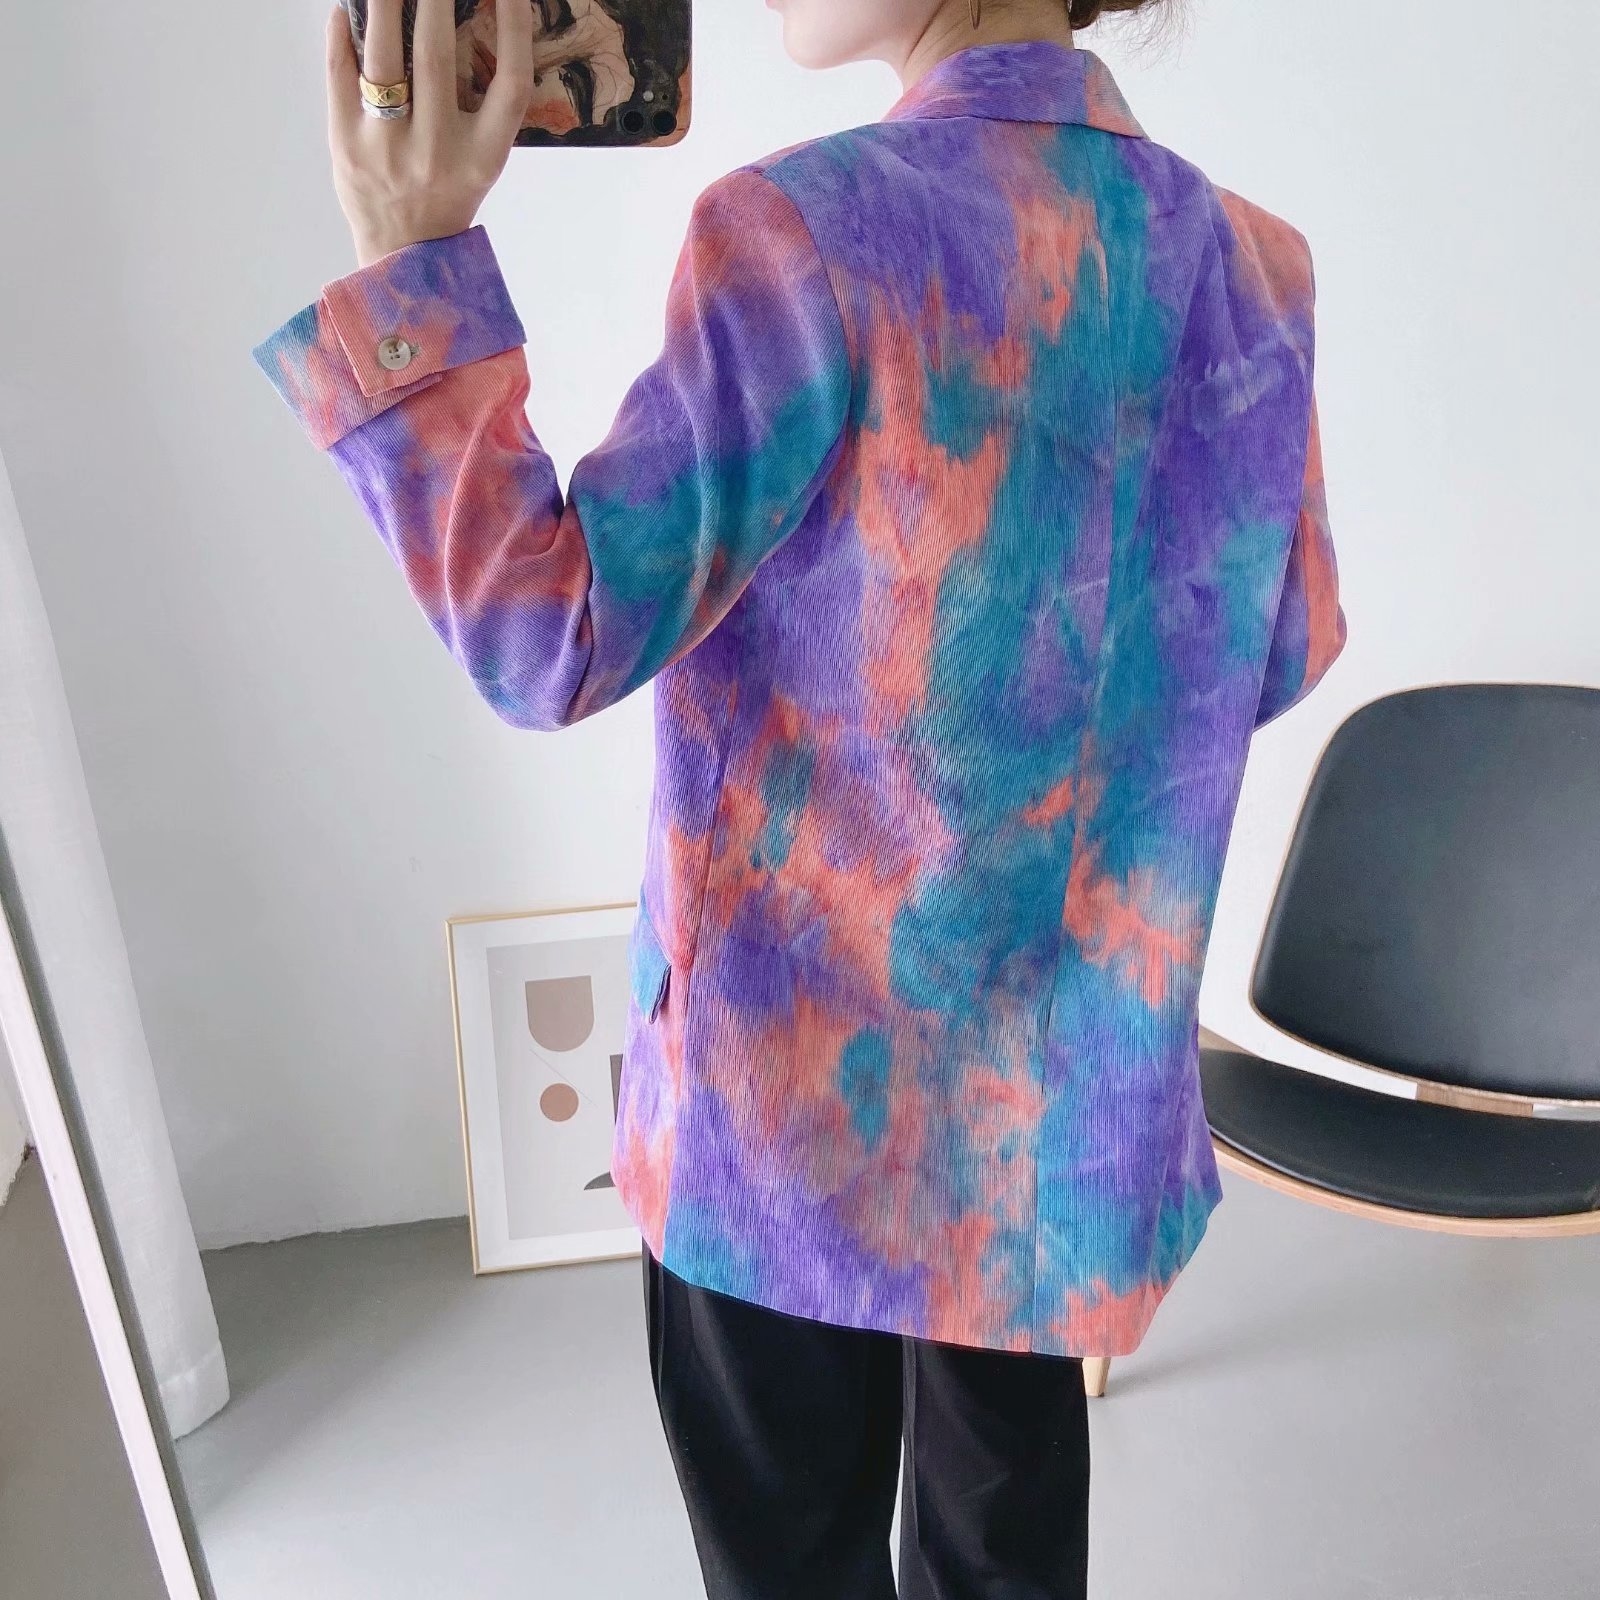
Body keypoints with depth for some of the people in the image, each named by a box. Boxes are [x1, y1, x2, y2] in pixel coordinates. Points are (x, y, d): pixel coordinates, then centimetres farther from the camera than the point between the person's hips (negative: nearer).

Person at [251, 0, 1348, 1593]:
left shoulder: (807, 235, -18)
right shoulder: (1245, 261, 0)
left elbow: (553, 638, -16)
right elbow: (1284, 651, 8)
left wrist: (408, 267, -13)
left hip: (807, 1047, -5)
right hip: (1069, 1058, 6)